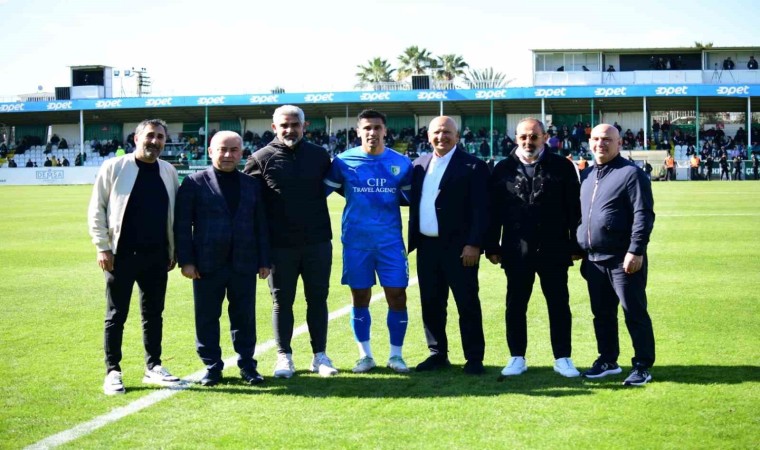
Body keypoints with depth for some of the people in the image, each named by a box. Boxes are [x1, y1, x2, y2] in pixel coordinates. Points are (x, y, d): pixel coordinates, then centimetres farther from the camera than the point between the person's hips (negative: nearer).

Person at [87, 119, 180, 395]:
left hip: (157, 256, 4)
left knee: (154, 314, 11)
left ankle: (153, 367, 22)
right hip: (122, 254, -4)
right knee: (116, 316, 3)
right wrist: (103, 247, -9)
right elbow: (96, 210, -4)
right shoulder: (114, 168, -5)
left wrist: (173, 250, 9)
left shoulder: (168, 172, 8)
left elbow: (174, 214, 13)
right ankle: (112, 372, 11)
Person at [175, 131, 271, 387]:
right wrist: (186, 260, -8)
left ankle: (247, 365, 17)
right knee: (207, 317, 4)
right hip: (207, 265, -2)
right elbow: (182, 225, -2)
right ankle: (212, 366, 15)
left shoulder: (252, 185, 12)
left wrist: (264, 261, 7)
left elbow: (261, 226, 12)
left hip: (244, 264, 2)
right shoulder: (194, 183, 1)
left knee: (244, 317, 7)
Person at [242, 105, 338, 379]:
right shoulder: (261, 159, -1)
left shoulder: (319, 156, 6)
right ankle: (284, 357, 16)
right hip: (280, 245, -1)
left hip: (317, 243, 2)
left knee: (317, 299, 7)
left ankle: (320, 356, 17)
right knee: (282, 301, 6)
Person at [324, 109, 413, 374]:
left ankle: (396, 355, 11)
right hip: (356, 241, 0)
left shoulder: (401, 163, 2)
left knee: (397, 297, -3)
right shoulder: (344, 162, -2)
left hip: (390, 241, 0)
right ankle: (365, 355, 20)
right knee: (359, 298, 6)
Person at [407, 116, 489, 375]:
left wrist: (474, 244, -15)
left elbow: (480, 209, -9)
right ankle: (438, 354, 21)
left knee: (467, 304, 0)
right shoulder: (419, 165, 13)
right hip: (427, 246, 5)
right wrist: (412, 240, 8)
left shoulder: (473, 166, -5)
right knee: (431, 303, 10)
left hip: (459, 247, -5)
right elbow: (413, 202, 16)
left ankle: (474, 358, 8)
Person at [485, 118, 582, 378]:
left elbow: (574, 209, 0)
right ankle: (517, 358, 18)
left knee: (559, 305, 5)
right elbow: (494, 211, 5)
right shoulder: (503, 169, 5)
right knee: (515, 305, 7)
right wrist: (492, 246, 1)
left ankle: (562, 358, 15)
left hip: (553, 250, -1)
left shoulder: (562, 167, 1)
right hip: (516, 251, 1)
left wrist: (576, 246, -3)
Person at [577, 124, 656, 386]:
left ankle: (642, 366, 5)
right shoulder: (588, 176, 16)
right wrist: (581, 250, 17)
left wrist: (635, 251, -19)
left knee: (634, 313, -2)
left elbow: (643, 215, -13)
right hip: (594, 260, 7)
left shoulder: (631, 174, -8)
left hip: (623, 260, -7)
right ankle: (607, 360, 26)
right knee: (602, 314, 14)